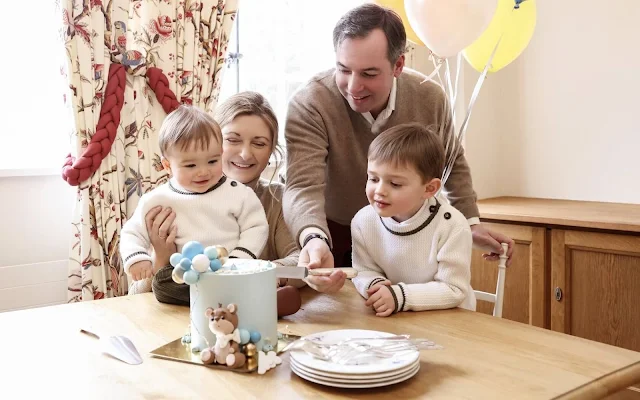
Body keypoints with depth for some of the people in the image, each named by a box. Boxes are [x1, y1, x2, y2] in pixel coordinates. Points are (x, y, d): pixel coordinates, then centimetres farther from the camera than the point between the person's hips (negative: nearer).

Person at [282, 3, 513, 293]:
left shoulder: (429, 98, -15)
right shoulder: (309, 106, -28)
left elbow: (451, 164, 4)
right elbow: (303, 187, -37)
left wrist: (471, 223, -2)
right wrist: (315, 241, -57)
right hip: (335, 238, -2)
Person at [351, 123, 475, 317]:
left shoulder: (451, 226, -18)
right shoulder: (363, 221, -8)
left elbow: (453, 290, -15)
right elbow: (364, 271, 2)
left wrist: (400, 296, -25)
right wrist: (375, 286, -20)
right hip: (393, 319, 3)